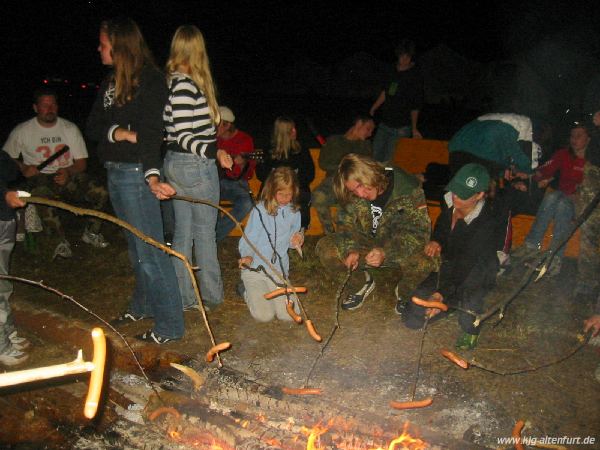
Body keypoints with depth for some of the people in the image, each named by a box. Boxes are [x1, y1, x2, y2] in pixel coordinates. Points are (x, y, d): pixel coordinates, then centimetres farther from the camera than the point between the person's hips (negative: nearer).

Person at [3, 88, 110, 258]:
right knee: (43, 199, -39)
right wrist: (23, 168, -8)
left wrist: (68, 172, -17)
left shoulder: (70, 128, 8)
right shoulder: (22, 131, 4)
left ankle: (91, 233, 0)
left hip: (68, 175, 2)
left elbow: (82, 162, 5)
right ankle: (62, 239, -18)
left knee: (101, 193, -26)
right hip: (40, 177, -2)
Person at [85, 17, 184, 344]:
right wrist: (118, 132, -12)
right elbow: (92, 127, 9)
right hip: (115, 173, 8)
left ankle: (169, 325, 6)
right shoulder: (111, 82, 14)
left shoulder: (150, 80, -10)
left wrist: (151, 176, -33)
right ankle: (142, 307, 36)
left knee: (150, 251, -4)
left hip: (136, 173, -8)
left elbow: (151, 132, -22)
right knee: (136, 247, 19)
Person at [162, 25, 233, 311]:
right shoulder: (186, 85, -17)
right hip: (197, 165, -9)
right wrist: (214, 152, -33)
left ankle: (183, 297, 23)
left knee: (182, 232, 13)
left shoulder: (170, 82, 9)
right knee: (205, 232, 4)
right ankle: (212, 296, 18)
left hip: (174, 164, 9)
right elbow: (183, 136, -21)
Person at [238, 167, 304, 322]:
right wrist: (246, 256, -26)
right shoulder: (260, 211, -10)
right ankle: (249, 291, 19)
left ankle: (267, 291, 22)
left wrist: (297, 239, -5)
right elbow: (248, 239, -6)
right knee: (264, 315, -14)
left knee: (290, 314, -8)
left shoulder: (294, 212, 5)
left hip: (279, 270, 4)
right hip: (255, 268, -4)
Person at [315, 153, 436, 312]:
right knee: (324, 247, -19)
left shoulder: (409, 189, -22)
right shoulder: (354, 196, -9)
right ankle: (362, 283, 5)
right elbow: (347, 224, -1)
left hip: (399, 248, -3)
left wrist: (386, 253, -37)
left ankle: (404, 291, 0)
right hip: (367, 242, 4)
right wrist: (350, 250, -23)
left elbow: (419, 232, -23)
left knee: (425, 265, -37)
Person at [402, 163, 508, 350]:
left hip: (476, 274, -5)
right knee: (411, 320, -8)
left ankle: (470, 327, -16)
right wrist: (435, 241, -6)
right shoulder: (449, 202, -10)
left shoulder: (489, 222, -28)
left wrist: (442, 293, -46)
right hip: (448, 268, 5)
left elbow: (468, 263, -35)